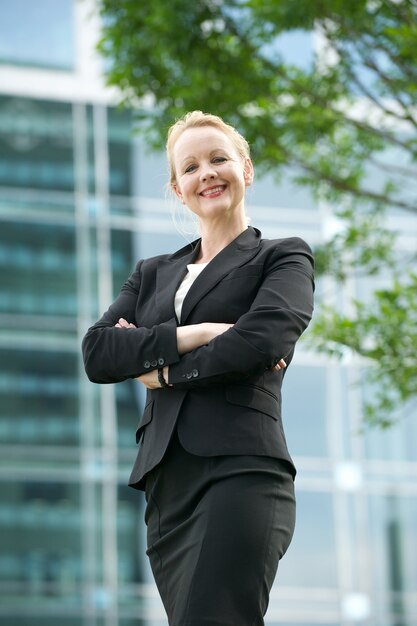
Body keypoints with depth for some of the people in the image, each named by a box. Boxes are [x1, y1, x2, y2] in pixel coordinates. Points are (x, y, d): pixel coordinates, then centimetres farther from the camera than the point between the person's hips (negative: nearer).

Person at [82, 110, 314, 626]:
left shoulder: (284, 258, 11)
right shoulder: (153, 274, 24)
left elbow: (260, 343, -9)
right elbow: (96, 352, 6)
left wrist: (158, 367, 2)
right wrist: (196, 335, -7)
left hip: (242, 471, -5)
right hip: (166, 483, 5)